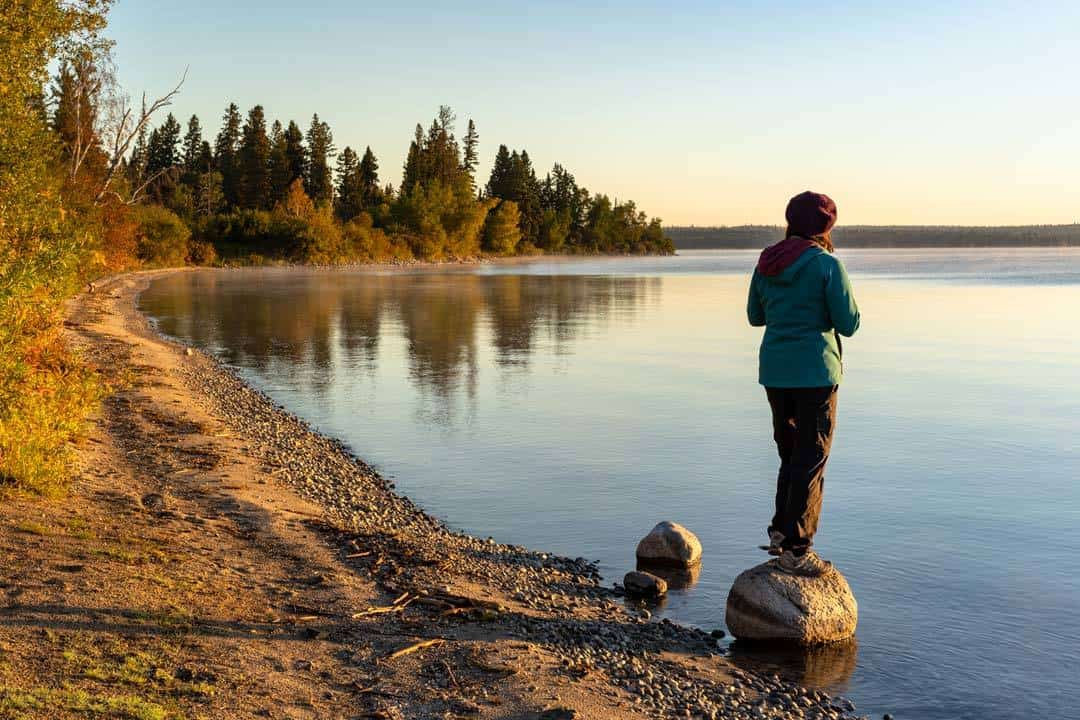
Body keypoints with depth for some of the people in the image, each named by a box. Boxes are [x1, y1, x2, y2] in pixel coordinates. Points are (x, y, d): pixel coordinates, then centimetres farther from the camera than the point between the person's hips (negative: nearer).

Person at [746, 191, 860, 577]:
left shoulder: (766, 264, 5)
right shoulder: (827, 265, -11)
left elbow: (755, 316, 15)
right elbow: (849, 324, -10)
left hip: (774, 370, 6)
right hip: (814, 371, -6)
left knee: (790, 453, 20)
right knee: (812, 459, 1)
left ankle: (780, 531, 22)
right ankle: (795, 549, 2)